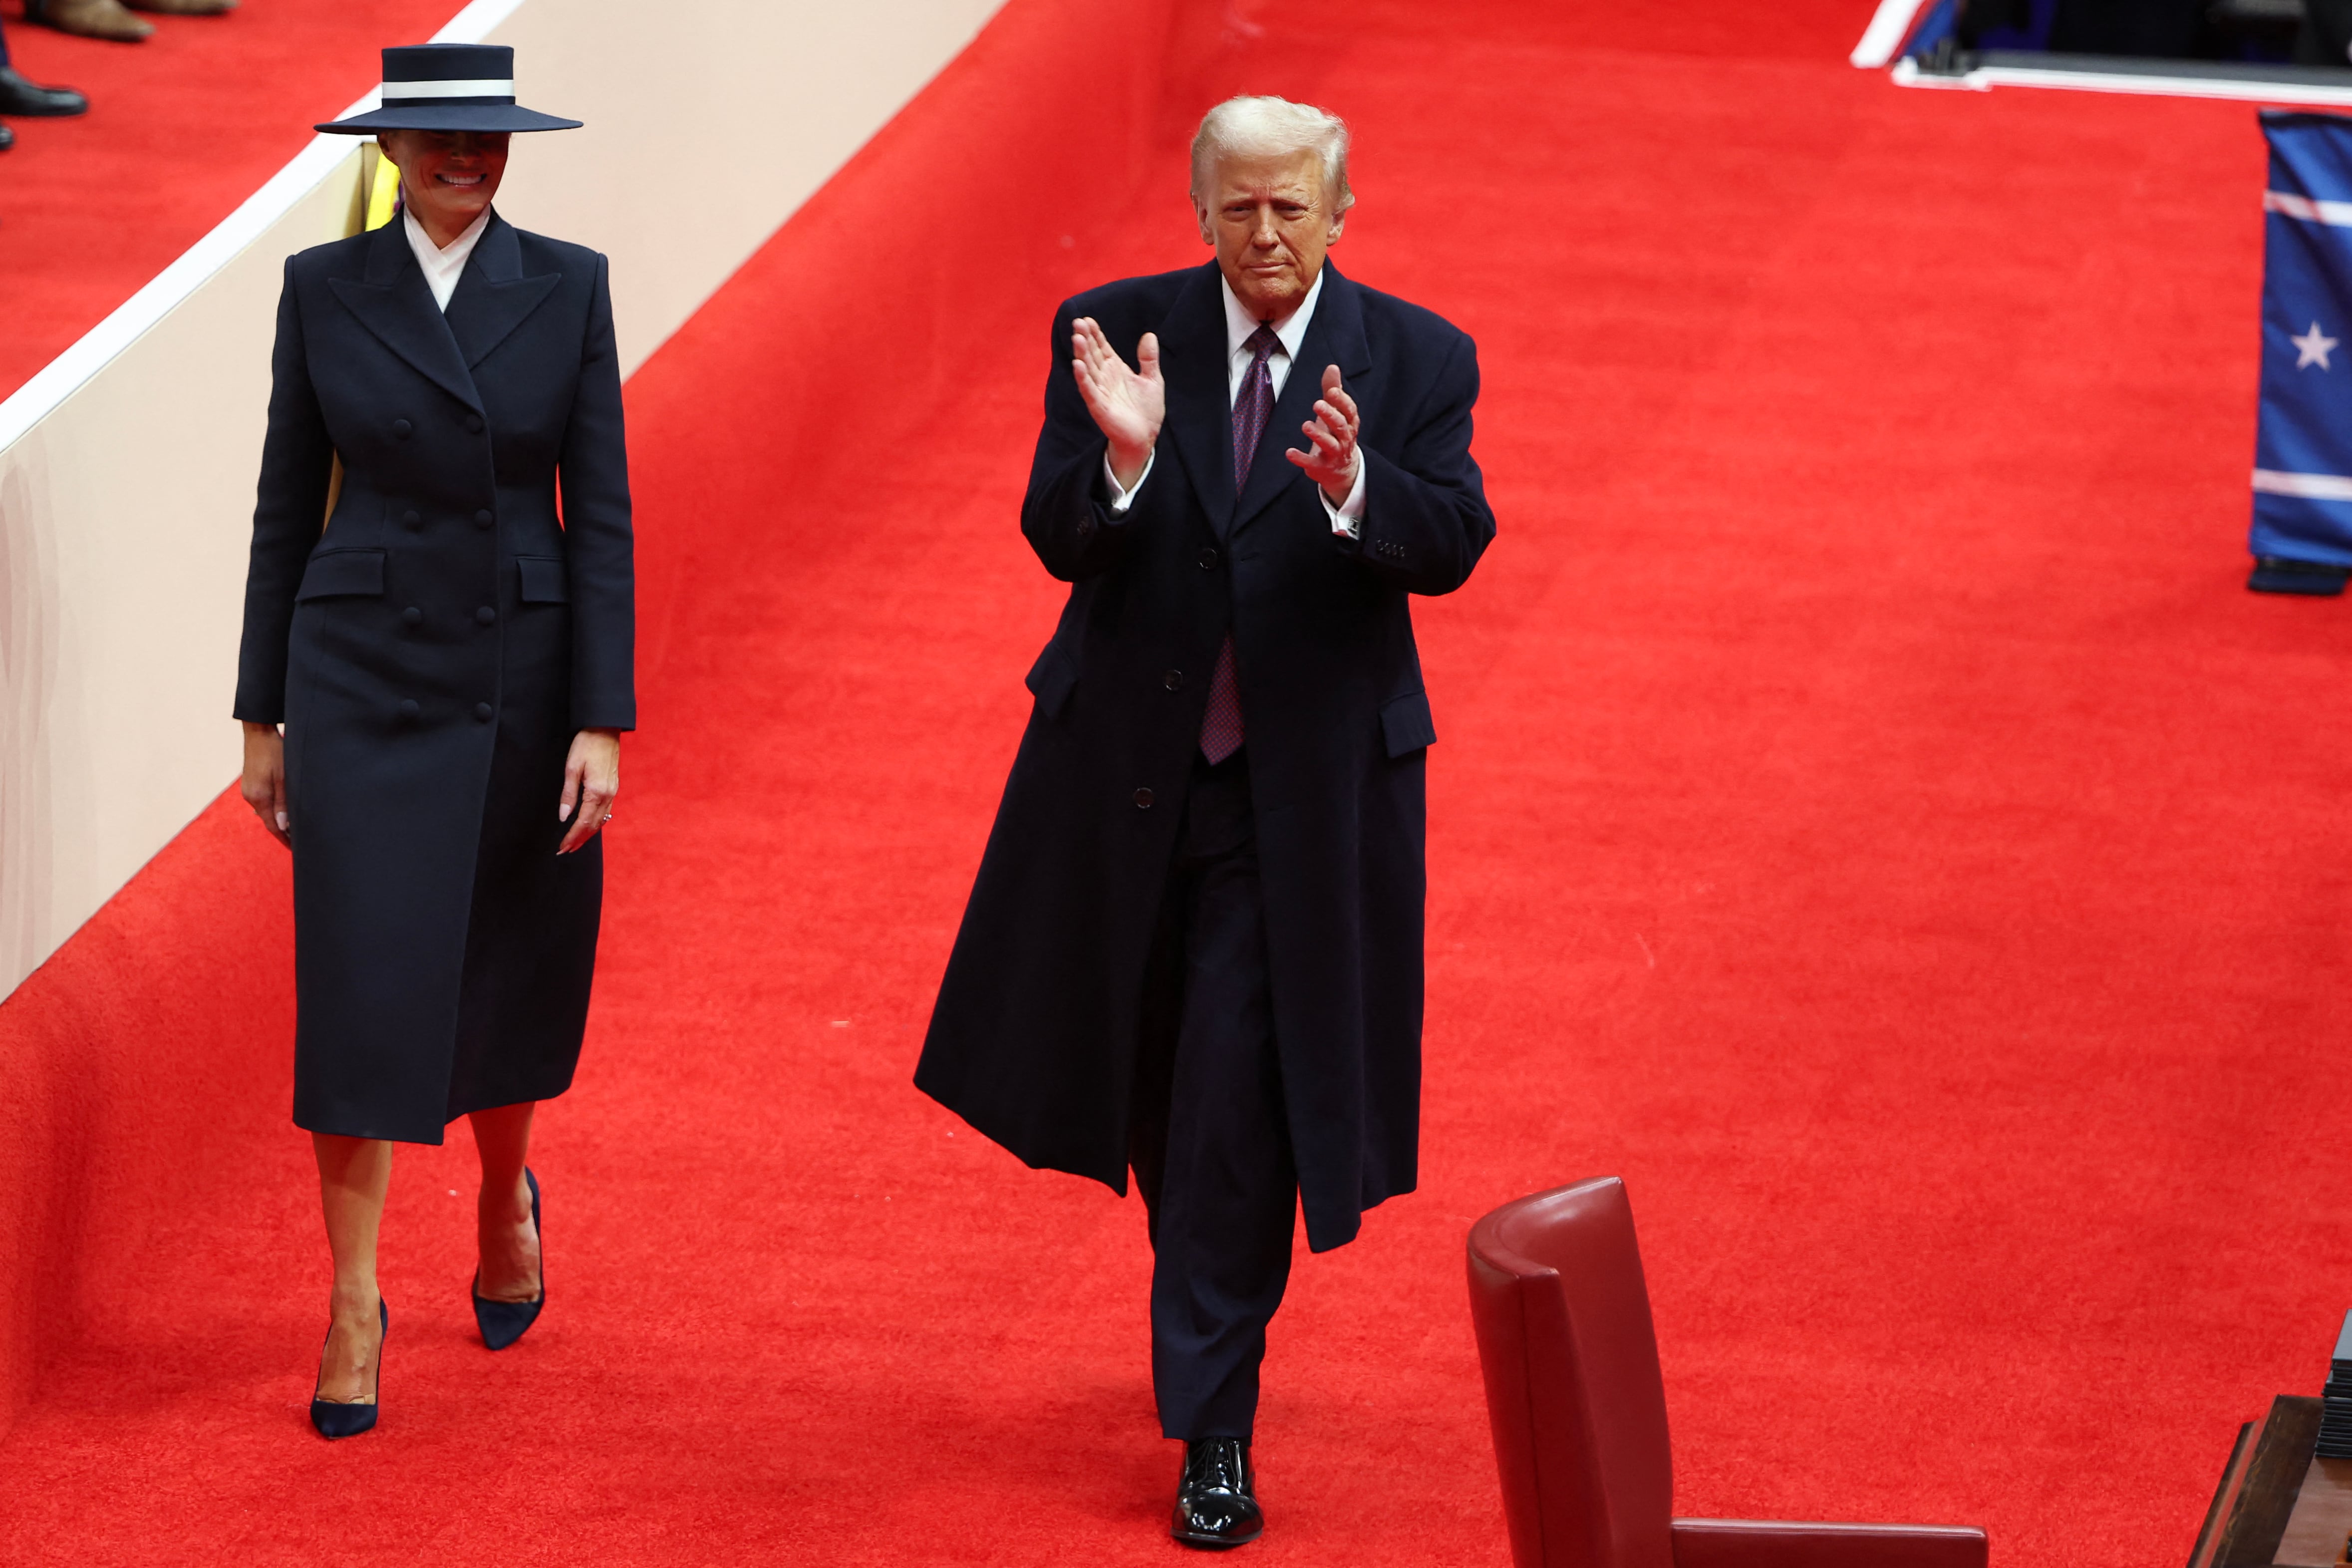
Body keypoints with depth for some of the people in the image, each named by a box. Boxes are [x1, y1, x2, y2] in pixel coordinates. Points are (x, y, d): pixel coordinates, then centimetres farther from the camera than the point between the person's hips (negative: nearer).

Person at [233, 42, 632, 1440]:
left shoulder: (568, 287, -1)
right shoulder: (325, 289, 0)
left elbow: (601, 515, -2)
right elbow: (289, 507, 5)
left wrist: (603, 723, -8)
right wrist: (265, 715, 4)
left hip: (522, 676, 1)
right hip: (364, 677, -1)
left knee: (505, 982, 12)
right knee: (362, 984, -7)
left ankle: (506, 1200, 42)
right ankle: (355, 1307, 0)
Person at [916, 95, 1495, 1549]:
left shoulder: (1416, 361, -6)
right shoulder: (1115, 336, -5)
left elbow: (1455, 542, -17)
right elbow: (1058, 542, -11)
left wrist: (1353, 486, -37)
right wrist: (1122, 457, -32)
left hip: (1304, 789, -3)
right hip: (1129, 770, 3)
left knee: (1240, 1099, -7)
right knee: (1157, 1082, 18)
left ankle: (1213, 1427, -1)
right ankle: (1215, 1317, 44)